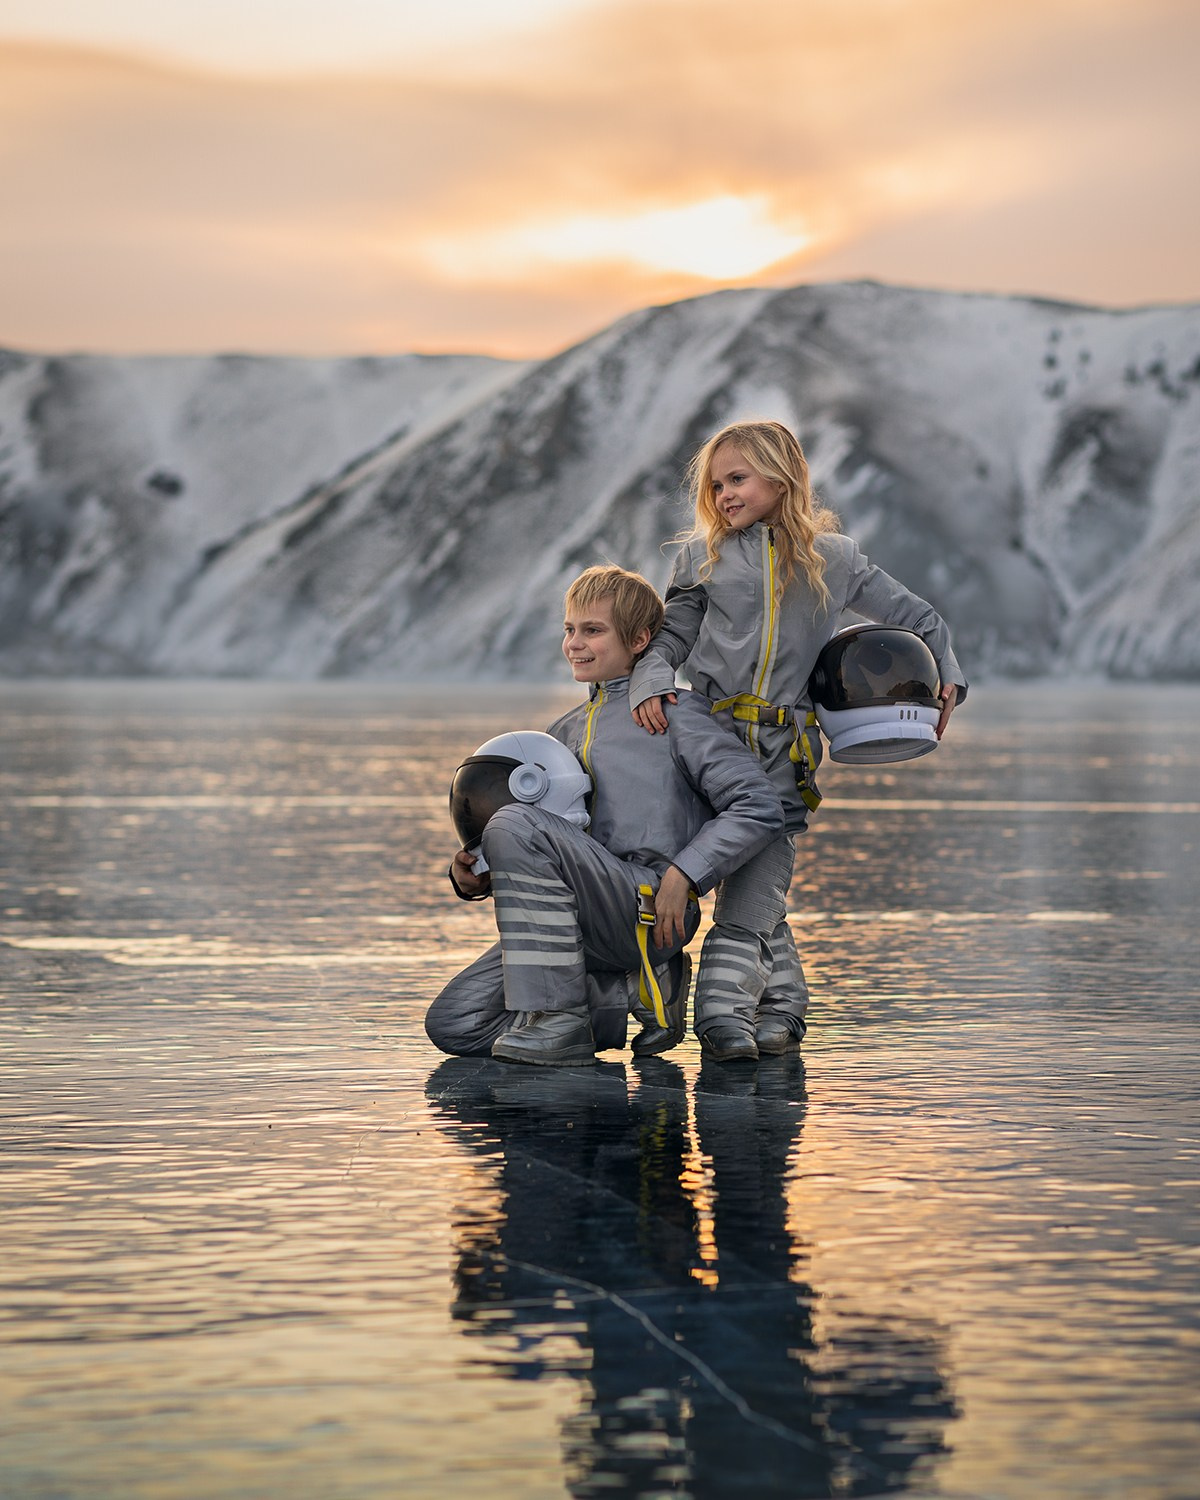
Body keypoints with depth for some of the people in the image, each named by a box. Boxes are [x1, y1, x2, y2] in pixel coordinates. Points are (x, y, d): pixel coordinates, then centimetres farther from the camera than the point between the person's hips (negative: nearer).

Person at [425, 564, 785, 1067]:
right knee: (453, 1023, -9)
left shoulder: (673, 712, 5)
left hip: (647, 910, -7)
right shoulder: (565, 732, 26)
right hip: (587, 927, 8)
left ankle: (555, 1020, -24)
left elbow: (759, 808, -5)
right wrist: (472, 876, 6)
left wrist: (683, 875, -16)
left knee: (515, 824, -28)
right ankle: (635, 992, 3)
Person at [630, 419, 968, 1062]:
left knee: (752, 891, -12)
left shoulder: (832, 558, 11)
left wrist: (946, 677, 7)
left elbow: (916, 616, 19)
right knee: (756, 893, -2)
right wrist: (649, 680, -7)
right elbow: (671, 636, 12)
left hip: (785, 748, -1)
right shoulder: (702, 556, 13)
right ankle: (782, 1008, 6)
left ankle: (723, 1010, -12)